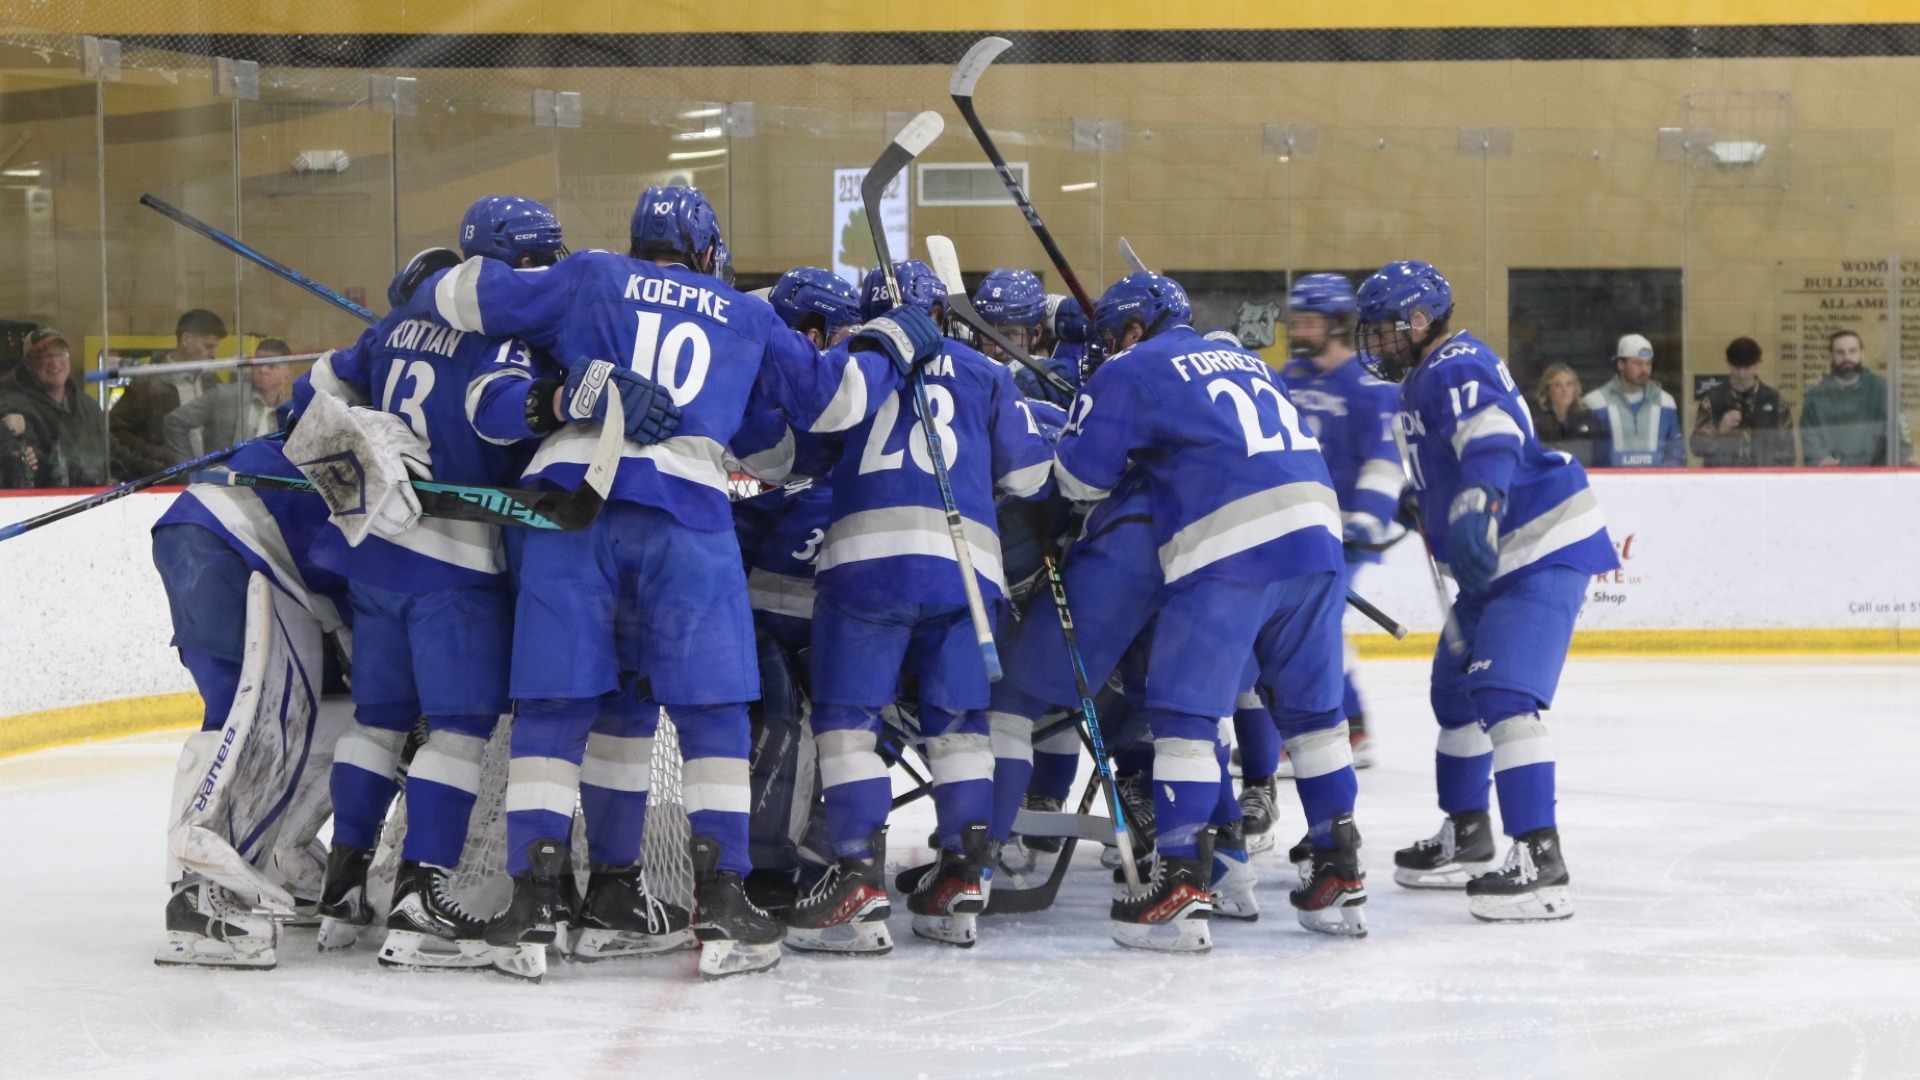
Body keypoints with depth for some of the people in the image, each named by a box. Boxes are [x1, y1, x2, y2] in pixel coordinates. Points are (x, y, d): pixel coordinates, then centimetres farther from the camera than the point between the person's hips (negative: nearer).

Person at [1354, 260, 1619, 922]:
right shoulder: (1427, 377, 17)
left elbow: (1491, 441, -35)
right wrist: (1426, 505, 42)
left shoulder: (1456, 370, -16)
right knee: (1456, 688, 20)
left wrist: (1474, 511, -50)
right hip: (1500, 557, 12)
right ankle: (1465, 840, 34)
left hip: (1544, 551, -12)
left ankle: (1539, 863, -26)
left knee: (1502, 695, -22)